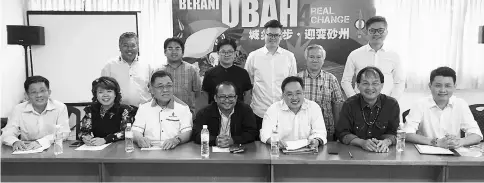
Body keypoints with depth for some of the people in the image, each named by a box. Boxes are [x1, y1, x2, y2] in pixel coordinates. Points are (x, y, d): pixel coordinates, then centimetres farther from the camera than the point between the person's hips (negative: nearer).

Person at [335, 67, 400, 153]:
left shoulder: (392, 104, 1)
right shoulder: (349, 104, -4)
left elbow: (393, 133, 1)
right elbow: (342, 133, -6)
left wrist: (386, 142, -22)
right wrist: (362, 142, -22)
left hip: (383, 154, 1)